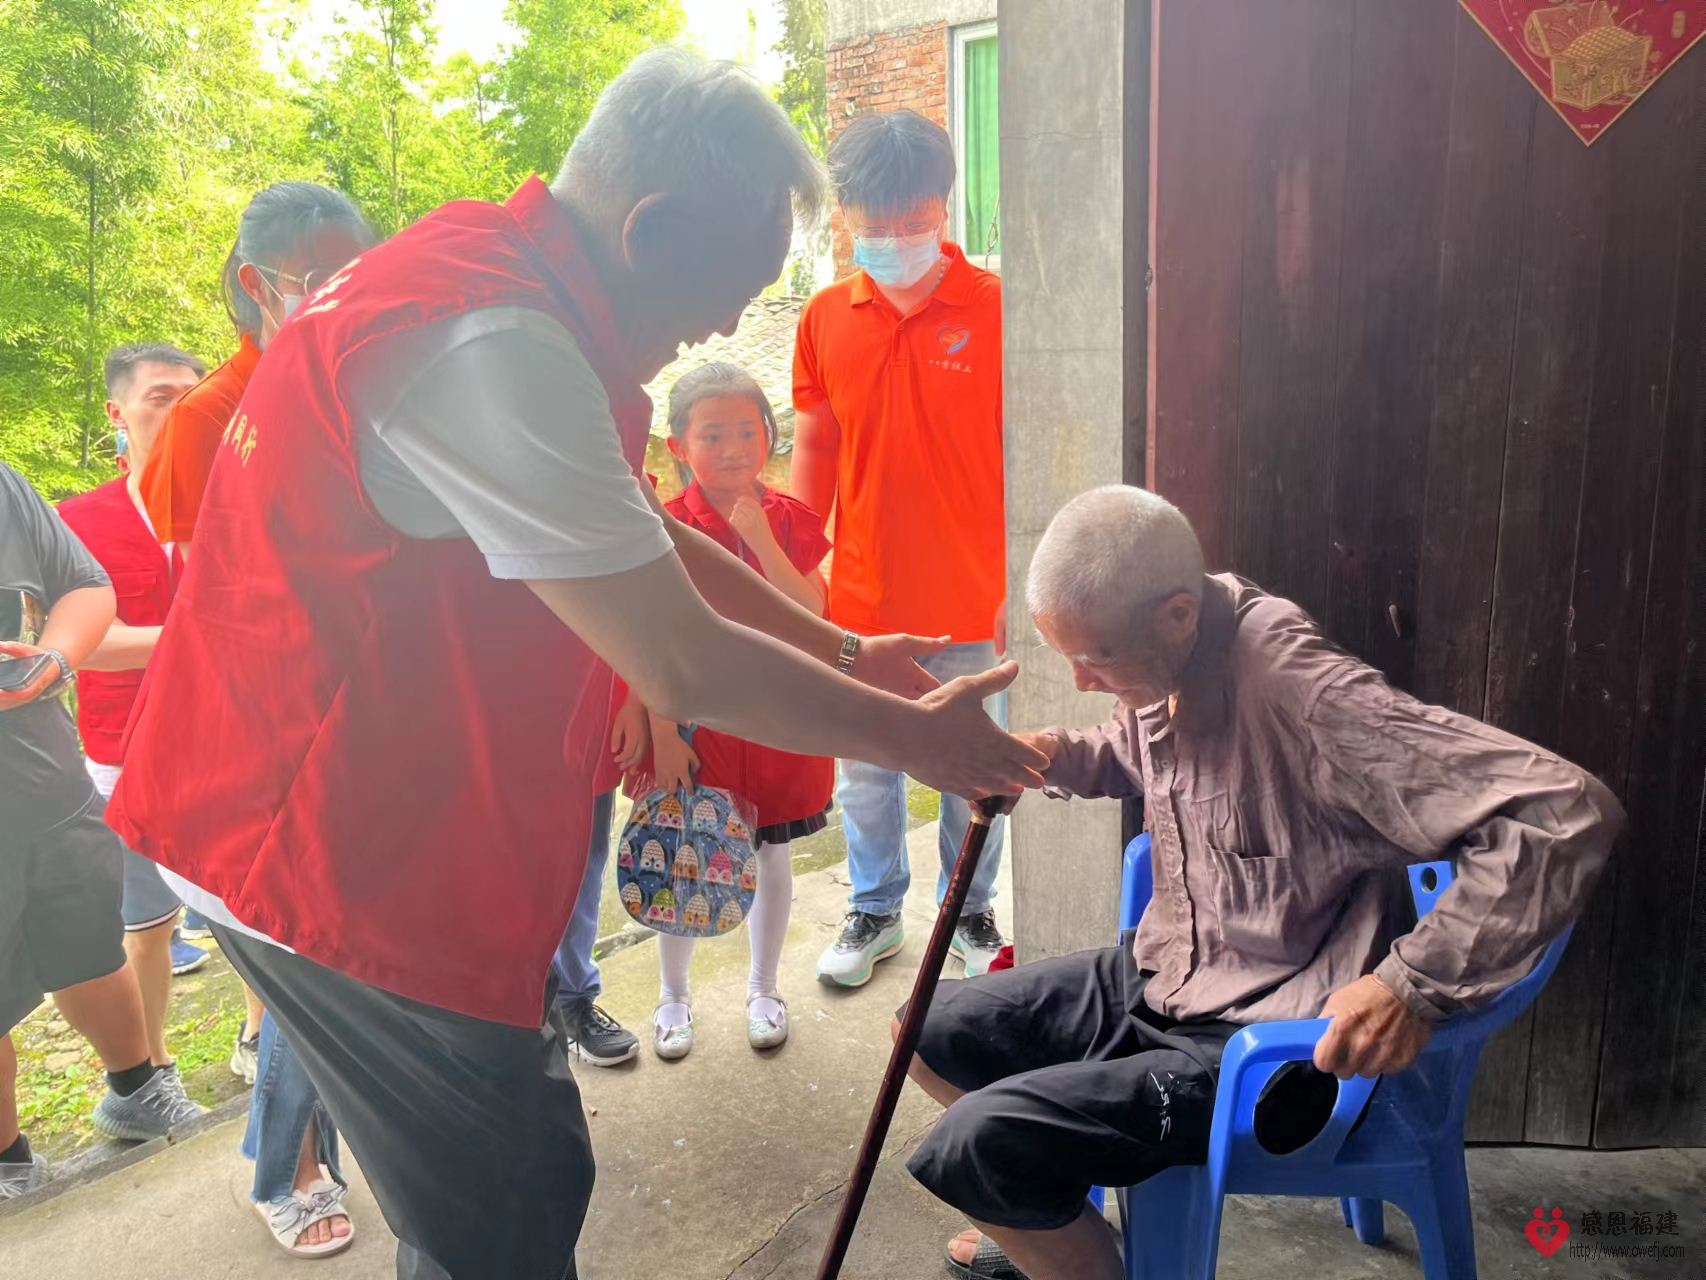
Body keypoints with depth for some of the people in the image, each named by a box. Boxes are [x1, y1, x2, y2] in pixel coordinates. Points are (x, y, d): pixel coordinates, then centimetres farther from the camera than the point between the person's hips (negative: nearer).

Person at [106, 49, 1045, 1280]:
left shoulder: (496, 282, 7)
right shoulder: (490, 345, -27)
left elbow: (653, 539, 15)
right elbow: (689, 669, -25)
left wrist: (844, 650, 14)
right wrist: (915, 737, -9)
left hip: (380, 832, 10)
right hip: (350, 861, -10)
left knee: (528, 1179, 20)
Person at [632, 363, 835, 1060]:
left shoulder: (791, 519, -2)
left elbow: (810, 617, -14)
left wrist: (759, 534, -22)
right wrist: (663, 733, -12)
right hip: (698, 724, -2)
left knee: (772, 860, 16)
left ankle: (763, 990, 39)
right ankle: (673, 997, 36)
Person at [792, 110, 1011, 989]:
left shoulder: (994, 308, -8)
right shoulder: (825, 318, 2)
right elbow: (815, 454, 8)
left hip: (971, 602, -2)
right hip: (861, 602, 3)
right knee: (864, 771, 16)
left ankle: (970, 909, 37)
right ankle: (874, 912, 37)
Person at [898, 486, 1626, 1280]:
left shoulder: (1301, 696, -32)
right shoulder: (1162, 660, -5)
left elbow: (1566, 813, -34)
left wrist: (1415, 983, -34)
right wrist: (1063, 757, -3)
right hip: (1156, 977, 9)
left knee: (973, 1145, -21)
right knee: (931, 1033, 12)